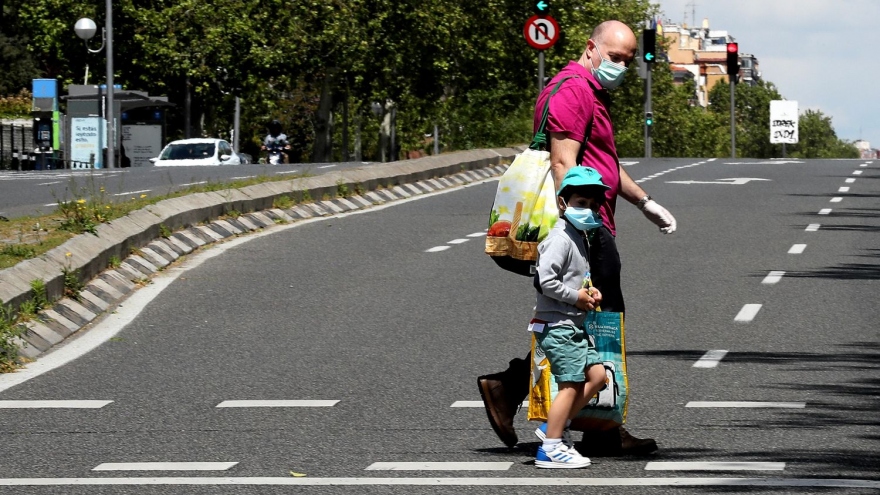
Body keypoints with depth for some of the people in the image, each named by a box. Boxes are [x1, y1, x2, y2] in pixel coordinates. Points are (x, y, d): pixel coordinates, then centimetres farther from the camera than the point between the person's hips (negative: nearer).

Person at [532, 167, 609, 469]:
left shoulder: (579, 237, 16)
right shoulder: (561, 238, -16)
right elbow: (547, 281, -25)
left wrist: (589, 292, 9)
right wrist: (577, 297, -15)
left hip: (572, 325, 10)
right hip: (557, 326, -10)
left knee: (596, 374, 9)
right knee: (571, 384, -9)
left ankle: (554, 426, 15)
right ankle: (550, 449, -5)